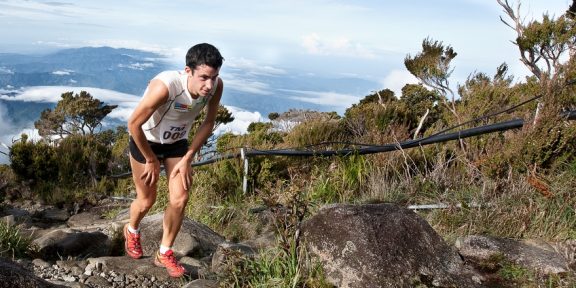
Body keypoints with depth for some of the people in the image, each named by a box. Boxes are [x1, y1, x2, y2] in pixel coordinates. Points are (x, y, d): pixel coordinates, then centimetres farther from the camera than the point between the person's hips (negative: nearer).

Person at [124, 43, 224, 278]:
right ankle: (131, 231, 45)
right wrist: (151, 159, -17)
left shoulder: (216, 86, -24)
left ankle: (164, 253, 20)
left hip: (177, 142, 4)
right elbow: (134, 123, -28)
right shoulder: (165, 86, -40)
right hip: (145, 140, -4)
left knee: (179, 199, -3)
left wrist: (188, 158, -8)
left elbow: (208, 123, -6)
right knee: (147, 200, 10)